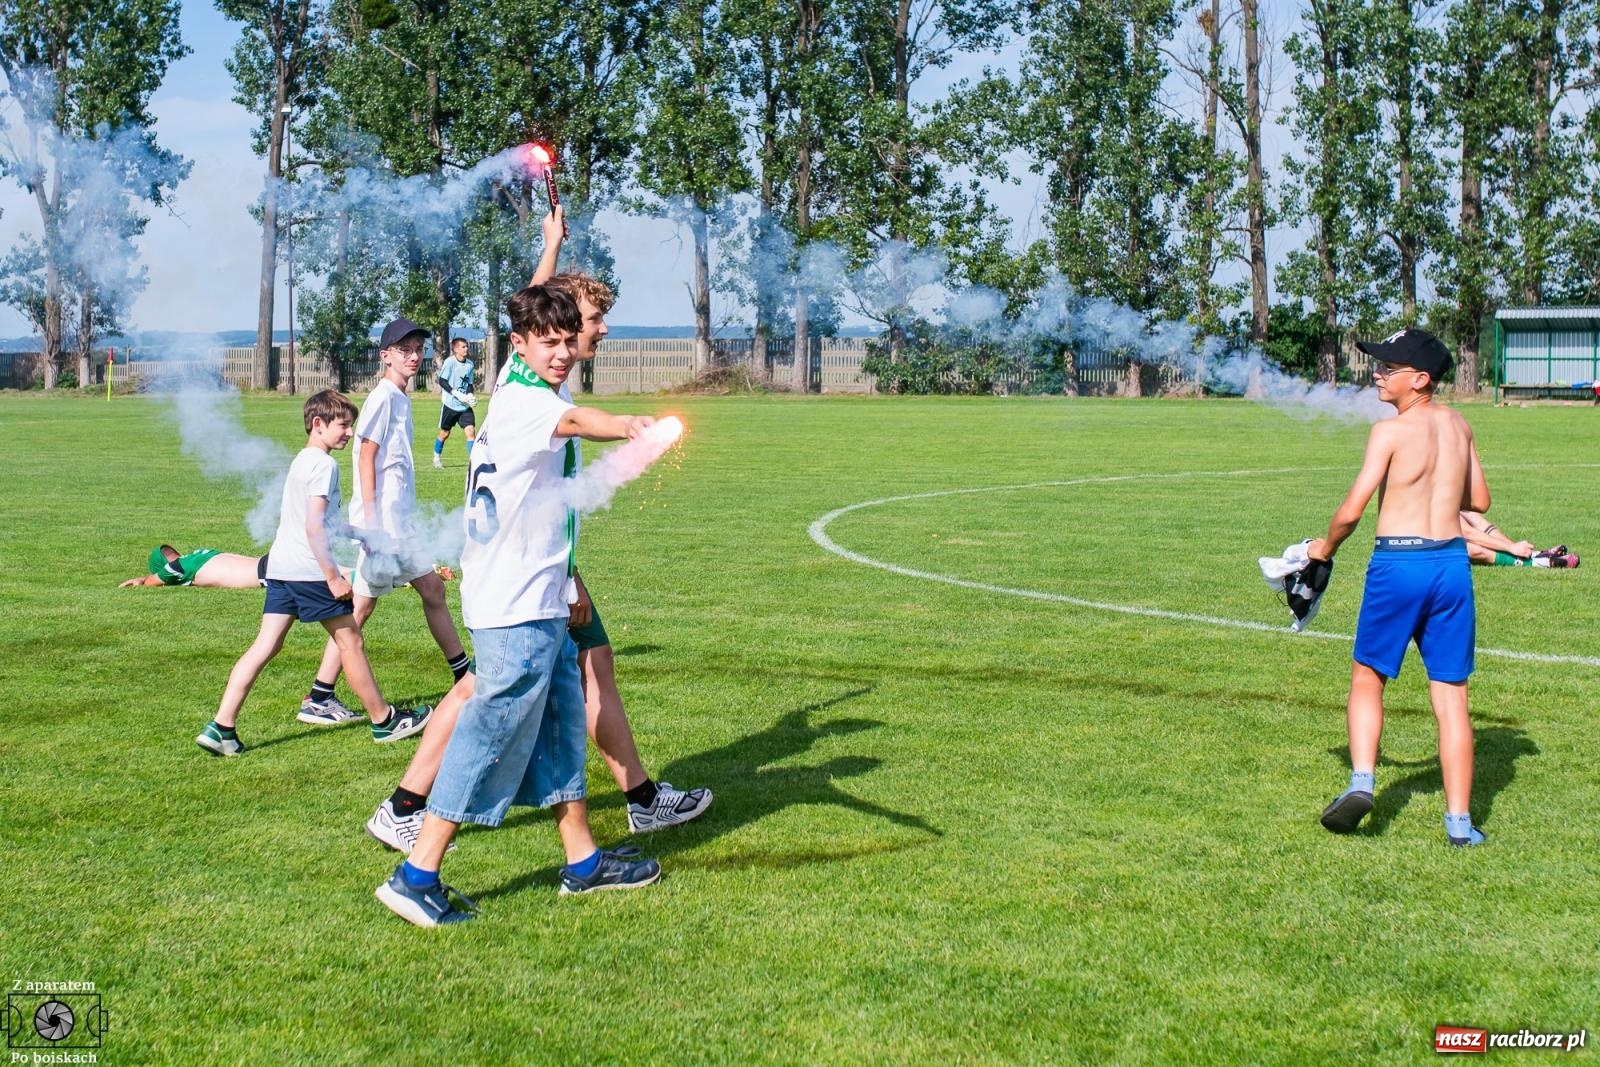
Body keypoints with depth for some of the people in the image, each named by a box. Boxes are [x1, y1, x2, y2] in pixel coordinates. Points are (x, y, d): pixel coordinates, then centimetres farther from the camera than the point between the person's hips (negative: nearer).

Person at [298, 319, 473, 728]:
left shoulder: (400, 399, 13)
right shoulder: (383, 398, -13)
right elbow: (366, 458, -16)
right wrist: (371, 520, -21)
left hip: (403, 522, 9)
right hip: (381, 524, -9)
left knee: (433, 589, 14)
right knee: (361, 607, -5)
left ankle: (465, 678, 25)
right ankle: (317, 700, 0)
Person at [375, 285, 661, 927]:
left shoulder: (537, 401, 16)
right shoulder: (520, 402, -16)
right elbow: (574, 421, -39)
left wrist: (567, 580, 29)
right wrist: (632, 427, -60)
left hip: (542, 604, 10)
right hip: (517, 609, -10)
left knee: (561, 726, 16)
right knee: (493, 738, -7)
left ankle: (584, 862, 26)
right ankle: (416, 879, -1)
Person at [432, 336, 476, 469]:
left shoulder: (469, 364, 5)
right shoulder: (449, 362, -11)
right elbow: (442, 381, -13)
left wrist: (470, 395, -7)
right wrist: (457, 394, -21)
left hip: (464, 406, 4)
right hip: (450, 404, -4)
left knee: (470, 430, -11)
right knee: (445, 433, 9)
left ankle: (472, 459, -7)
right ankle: (437, 458, 29)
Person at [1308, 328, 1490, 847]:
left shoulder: (1391, 431, -8)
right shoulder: (1458, 424, 9)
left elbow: (1352, 510, -12)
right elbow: (1480, 501, 17)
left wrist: (1325, 547, 6)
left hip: (1398, 562, -4)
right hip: (1452, 562, 4)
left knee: (1367, 678, 14)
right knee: (1450, 694, 7)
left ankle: (1361, 780, -4)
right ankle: (1459, 820, 6)